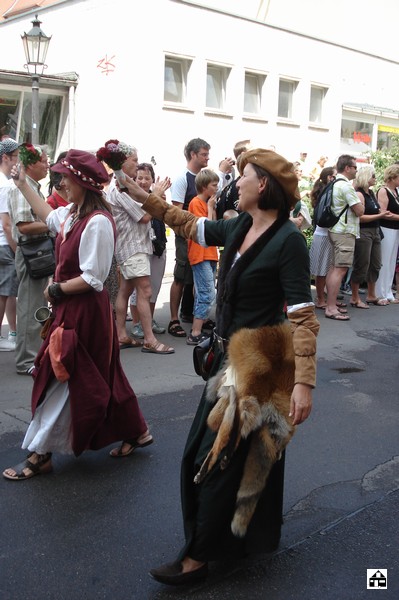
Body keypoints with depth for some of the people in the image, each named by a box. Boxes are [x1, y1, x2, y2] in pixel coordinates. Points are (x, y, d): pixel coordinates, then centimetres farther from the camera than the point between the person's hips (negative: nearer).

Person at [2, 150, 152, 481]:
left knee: (60, 378, -1)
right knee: (100, 375, 17)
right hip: (70, 307, 10)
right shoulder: (73, 213, 6)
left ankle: (40, 454, 11)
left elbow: (92, 279, -24)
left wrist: (57, 290, -13)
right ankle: (136, 432, 32)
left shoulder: (97, 222, -22)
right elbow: (50, 217, 30)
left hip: (85, 309, -10)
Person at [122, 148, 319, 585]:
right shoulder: (238, 228, 4)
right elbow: (190, 225, 19)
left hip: (258, 361, -8)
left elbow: (303, 317, -22)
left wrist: (304, 382, -27)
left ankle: (197, 558, 18)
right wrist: (142, 196, 16)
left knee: (217, 458, 1)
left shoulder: (288, 240, -20)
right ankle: (238, 536, 39)